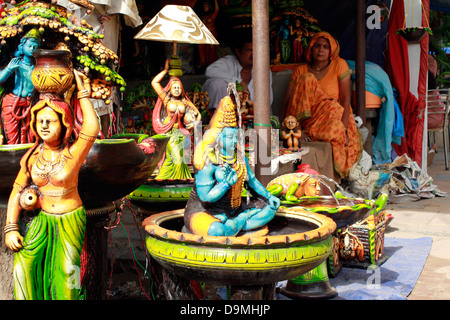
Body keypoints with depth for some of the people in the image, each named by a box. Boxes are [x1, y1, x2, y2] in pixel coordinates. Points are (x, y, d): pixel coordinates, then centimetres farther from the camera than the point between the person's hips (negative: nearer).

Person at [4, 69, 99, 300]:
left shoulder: (73, 153, -11)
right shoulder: (33, 156, -1)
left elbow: (92, 127, -31)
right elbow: (16, 192, 3)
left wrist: (82, 92, -22)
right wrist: (10, 228, -6)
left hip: (70, 220, -3)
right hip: (43, 219, 3)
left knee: (65, 272, -9)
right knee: (24, 261, -13)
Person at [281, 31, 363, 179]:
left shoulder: (339, 65, 1)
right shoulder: (301, 70, 6)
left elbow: (345, 99, -7)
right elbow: (286, 101, -2)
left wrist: (343, 129, -19)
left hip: (335, 117, -1)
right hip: (304, 118, 1)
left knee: (334, 130, -40)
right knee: (308, 79, -21)